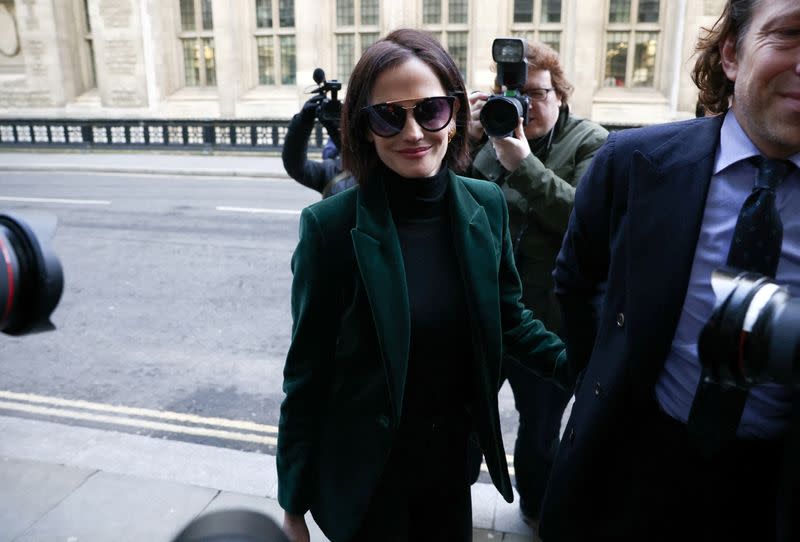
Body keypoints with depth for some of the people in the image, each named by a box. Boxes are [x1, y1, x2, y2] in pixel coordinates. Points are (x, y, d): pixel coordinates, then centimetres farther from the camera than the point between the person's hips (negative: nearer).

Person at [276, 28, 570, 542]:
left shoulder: (487, 204, -7)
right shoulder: (332, 225, -19)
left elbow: (509, 317, 6)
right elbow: (308, 373, -13)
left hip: (454, 460, 4)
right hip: (364, 475, -3)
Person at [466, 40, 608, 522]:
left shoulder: (591, 144, -5)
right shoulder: (494, 135, 2)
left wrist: (523, 164, -27)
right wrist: (465, 140, -15)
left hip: (549, 322, -2)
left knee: (540, 428, 16)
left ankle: (537, 509, 44)